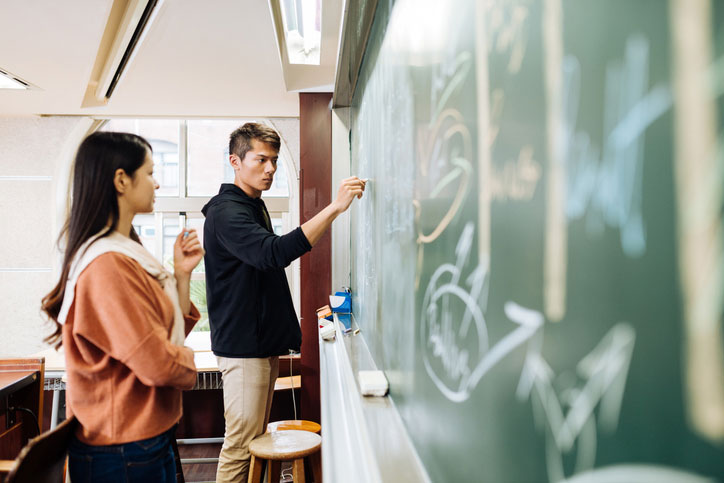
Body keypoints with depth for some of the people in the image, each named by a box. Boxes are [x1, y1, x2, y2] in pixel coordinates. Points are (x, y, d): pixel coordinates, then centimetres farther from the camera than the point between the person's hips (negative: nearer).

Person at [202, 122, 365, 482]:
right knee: (242, 445, -4)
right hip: (242, 345, -10)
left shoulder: (255, 206, 16)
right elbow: (273, 253, -34)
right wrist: (335, 207, -37)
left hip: (264, 342, 10)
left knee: (257, 438, 17)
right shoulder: (225, 212, -16)